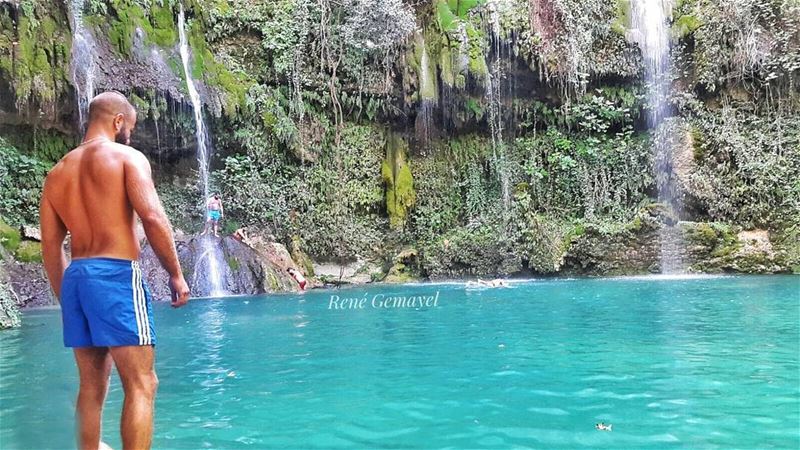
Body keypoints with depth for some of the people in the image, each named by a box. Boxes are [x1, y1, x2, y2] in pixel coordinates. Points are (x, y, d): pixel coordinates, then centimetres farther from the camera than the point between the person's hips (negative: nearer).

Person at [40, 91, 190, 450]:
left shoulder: (57, 173, 18)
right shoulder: (127, 157, 0)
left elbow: (50, 247, 16)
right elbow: (153, 217, -14)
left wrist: (65, 299, 22)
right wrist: (176, 273, -7)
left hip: (75, 277, 7)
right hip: (116, 274, -7)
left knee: (91, 386, 15)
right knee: (141, 385, -5)